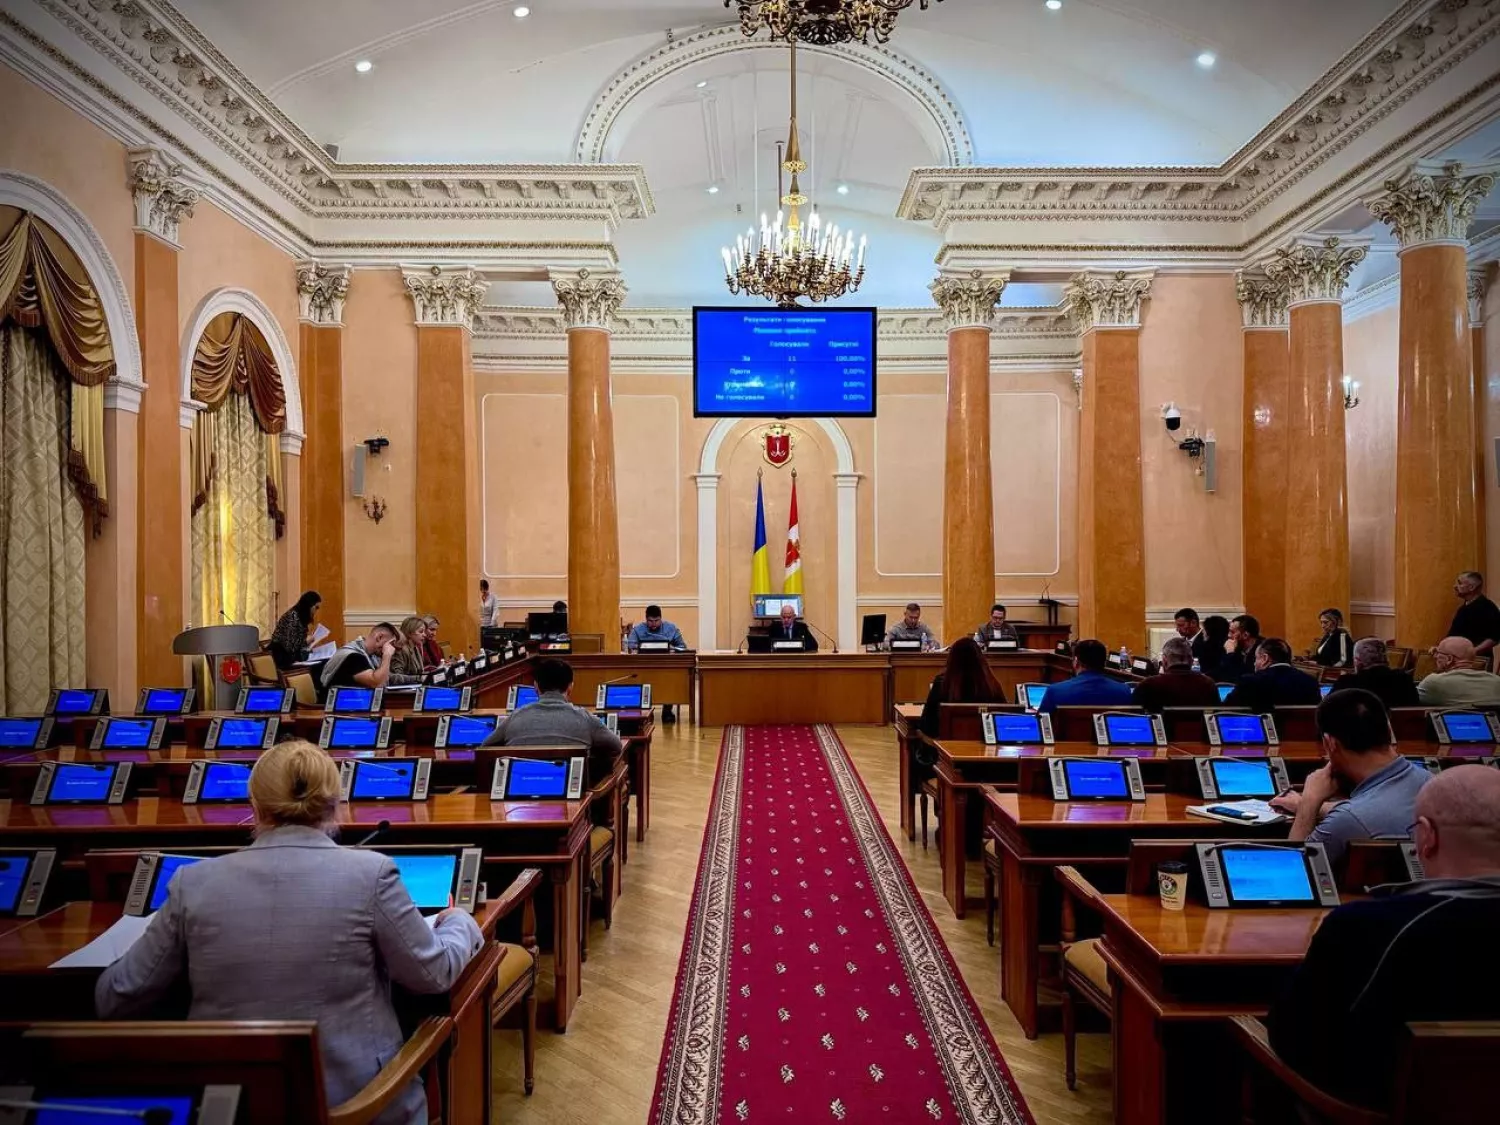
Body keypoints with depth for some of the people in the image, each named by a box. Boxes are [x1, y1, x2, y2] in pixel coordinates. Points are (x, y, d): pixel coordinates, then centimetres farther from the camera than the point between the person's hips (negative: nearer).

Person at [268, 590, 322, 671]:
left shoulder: (301, 618, 11)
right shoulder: (293, 616, -15)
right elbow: (289, 646, -21)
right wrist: (306, 641, -11)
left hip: (291, 656, 8)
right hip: (281, 658, -8)